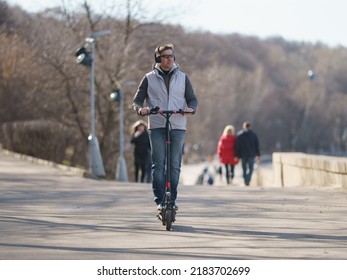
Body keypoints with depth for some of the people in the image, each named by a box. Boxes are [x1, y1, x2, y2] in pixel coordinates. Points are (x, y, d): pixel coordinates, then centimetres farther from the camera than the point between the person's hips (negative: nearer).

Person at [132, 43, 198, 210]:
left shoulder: (182, 78, 12)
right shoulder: (149, 78, 8)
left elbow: (192, 99, 13)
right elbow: (137, 100, 8)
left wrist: (191, 108, -10)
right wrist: (140, 109, -15)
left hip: (177, 127, 1)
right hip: (156, 126, -1)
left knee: (174, 164, -1)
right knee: (158, 164, -6)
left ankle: (172, 199, 5)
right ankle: (160, 200, -3)